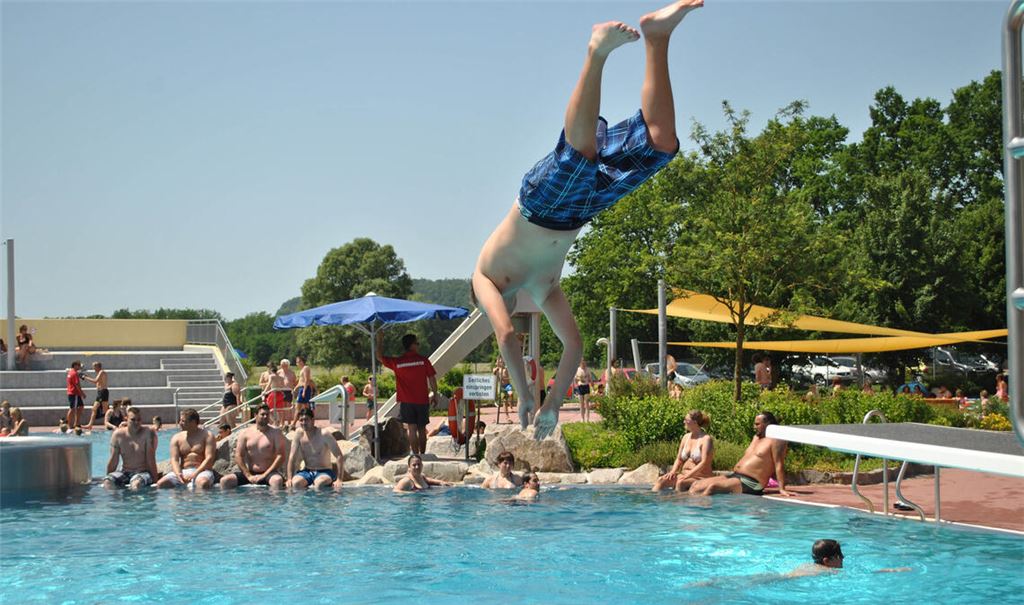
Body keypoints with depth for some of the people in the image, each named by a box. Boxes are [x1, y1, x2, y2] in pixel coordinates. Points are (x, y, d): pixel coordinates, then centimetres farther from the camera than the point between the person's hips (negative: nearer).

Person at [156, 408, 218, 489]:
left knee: (203, 483, -41)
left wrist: (195, 474, -19)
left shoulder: (207, 436, 3)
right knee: (161, 484, -23)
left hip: (202, 471, -4)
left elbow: (209, 458, -6)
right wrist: (178, 474, -18)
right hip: (183, 471, 4)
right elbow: (174, 459, 4)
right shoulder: (176, 438, 13)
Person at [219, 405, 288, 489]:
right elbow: (238, 456, 4)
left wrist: (264, 475, -12)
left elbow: (281, 456, -6)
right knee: (225, 481, -17)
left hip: (268, 473, -3)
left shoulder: (275, 432, 1)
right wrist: (248, 476, -8)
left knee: (277, 480, -37)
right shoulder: (246, 433, 7)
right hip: (250, 473, 3)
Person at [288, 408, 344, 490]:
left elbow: (340, 457, -14)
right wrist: (290, 479, -7)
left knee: (319, 484, -37)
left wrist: (339, 480, -20)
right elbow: (292, 458, 2)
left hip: (324, 472, -3)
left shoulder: (324, 434, -13)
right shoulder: (299, 433, -1)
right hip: (307, 472, 3)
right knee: (295, 483, -29)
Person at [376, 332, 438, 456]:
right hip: (422, 400, 1)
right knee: (422, 429, 12)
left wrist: (379, 341, 16)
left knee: (412, 428, -1)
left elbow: (380, 357, 9)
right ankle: (422, 454, 19)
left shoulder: (397, 362, -3)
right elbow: (432, 379, -3)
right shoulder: (424, 361, -4)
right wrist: (434, 395, 8)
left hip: (406, 401, 0)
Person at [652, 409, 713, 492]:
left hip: (700, 478, -7)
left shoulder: (706, 439, -9)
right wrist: (673, 472, -5)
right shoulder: (686, 437, 13)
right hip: (685, 475, 7)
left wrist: (687, 476, -25)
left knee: (680, 482, -36)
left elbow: (704, 463, -18)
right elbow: (679, 459, 15)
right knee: (661, 480, -16)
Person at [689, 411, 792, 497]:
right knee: (696, 486, -6)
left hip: (751, 484, -10)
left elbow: (779, 465, -13)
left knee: (713, 486, -30)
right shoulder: (756, 437, 22)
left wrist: (782, 489, -19)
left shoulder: (775, 440, -6)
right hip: (734, 475, 10)